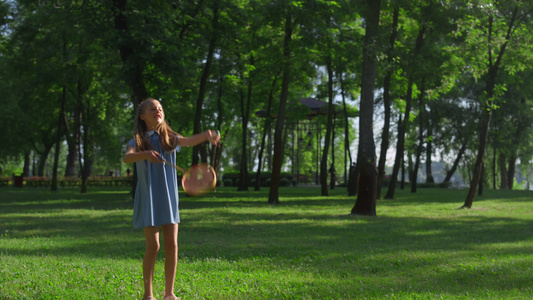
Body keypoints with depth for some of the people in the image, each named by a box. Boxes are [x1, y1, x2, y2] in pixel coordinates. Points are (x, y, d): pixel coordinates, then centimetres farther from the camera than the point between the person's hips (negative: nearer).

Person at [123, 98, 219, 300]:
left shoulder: (170, 138, 6)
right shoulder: (138, 140, 0)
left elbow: (189, 141, -14)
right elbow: (127, 157, -20)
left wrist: (206, 135, -35)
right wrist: (145, 154, -41)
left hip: (169, 198, 3)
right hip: (148, 198, -3)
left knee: (172, 245, 0)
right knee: (153, 246, -5)